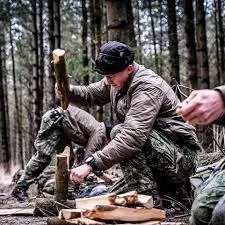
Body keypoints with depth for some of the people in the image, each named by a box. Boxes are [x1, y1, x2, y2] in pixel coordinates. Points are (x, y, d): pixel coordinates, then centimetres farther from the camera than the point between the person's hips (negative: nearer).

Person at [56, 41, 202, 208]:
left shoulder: (148, 87, -25)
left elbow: (133, 136, -36)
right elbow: (91, 94, 16)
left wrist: (91, 164, -40)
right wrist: (69, 91, -9)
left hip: (182, 155, -9)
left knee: (119, 132, -27)